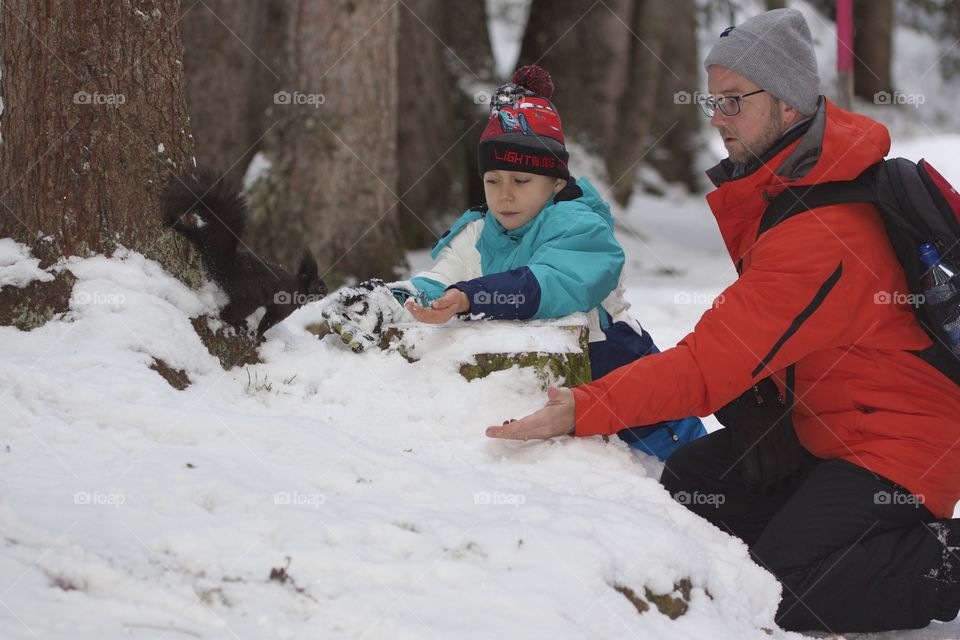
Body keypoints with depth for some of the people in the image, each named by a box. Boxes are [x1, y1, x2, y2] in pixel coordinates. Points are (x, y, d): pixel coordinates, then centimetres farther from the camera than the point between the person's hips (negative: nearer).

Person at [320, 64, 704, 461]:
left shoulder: (577, 225, -15)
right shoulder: (475, 238, 5)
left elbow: (551, 286, -34)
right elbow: (437, 285, -10)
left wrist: (468, 299, -48)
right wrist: (389, 300, -34)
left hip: (606, 363, -5)